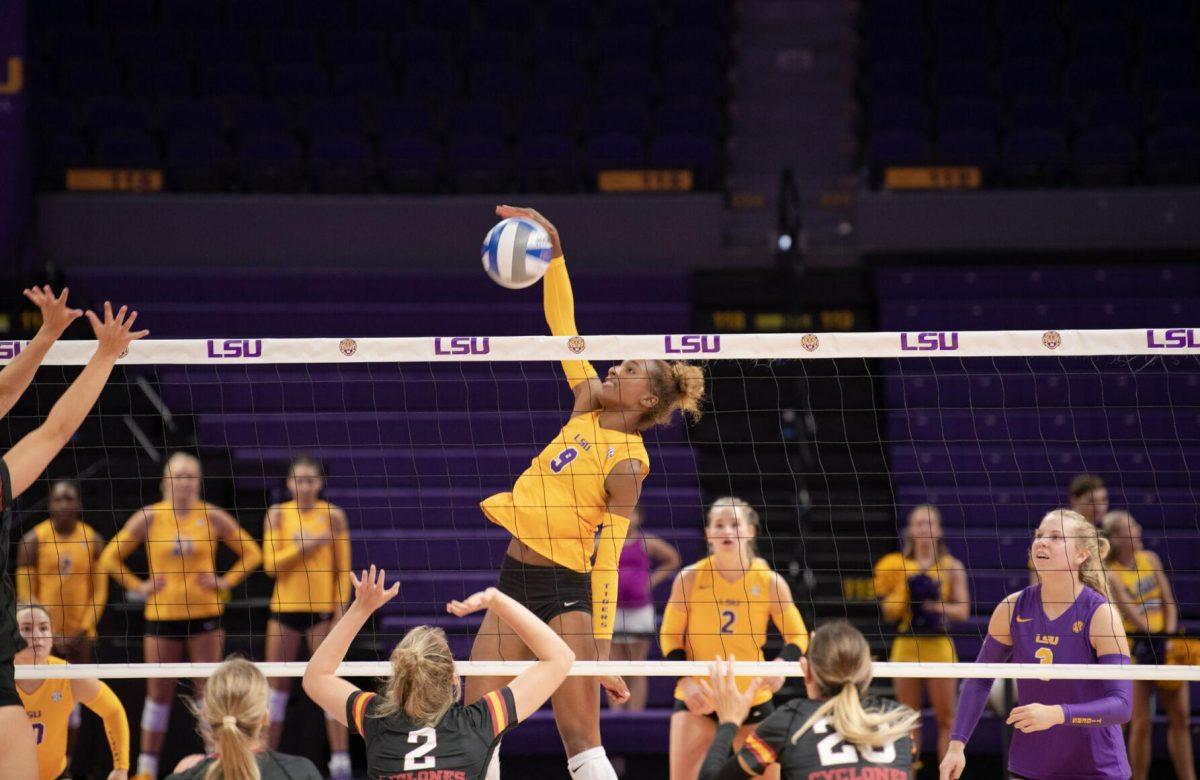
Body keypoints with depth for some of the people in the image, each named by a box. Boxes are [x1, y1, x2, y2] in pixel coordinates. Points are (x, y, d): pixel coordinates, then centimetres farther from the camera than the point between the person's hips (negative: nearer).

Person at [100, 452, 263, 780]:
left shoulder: (212, 516, 0)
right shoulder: (148, 518, 0)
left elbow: (251, 553, 8)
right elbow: (110, 558, 7)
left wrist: (226, 582, -3)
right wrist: (138, 586, -2)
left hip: (205, 615, 0)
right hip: (162, 616, 0)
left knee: (208, 691, -1)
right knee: (158, 693, 4)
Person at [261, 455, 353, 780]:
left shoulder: (333, 515, -1)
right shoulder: (277, 514, 3)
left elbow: (343, 569, 0)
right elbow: (271, 563, -4)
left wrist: (340, 610, -8)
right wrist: (306, 546, -16)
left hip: (321, 608, -2)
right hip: (285, 607, 2)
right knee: (276, 683, 6)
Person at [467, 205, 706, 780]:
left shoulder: (627, 460, -10)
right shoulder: (589, 405, 8)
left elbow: (608, 559, -15)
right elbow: (562, 323, 11)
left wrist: (601, 650, -20)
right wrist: (552, 251, 2)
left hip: (565, 589, -8)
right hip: (515, 578, 8)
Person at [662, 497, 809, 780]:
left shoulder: (770, 582, -6)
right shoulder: (690, 578, -8)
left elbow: (798, 637, 0)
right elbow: (670, 636, -2)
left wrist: (782, 663, -23)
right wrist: (687, 681, -18)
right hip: (697, 697, -1)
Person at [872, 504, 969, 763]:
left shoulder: (951, 567, 3)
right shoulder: (900, 566, 6)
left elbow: (963, 611, -1)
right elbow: (889, 614, 6)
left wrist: (936, 605, -18)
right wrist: (901, 591, -13)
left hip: (939, 646, -1)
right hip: (906, 646, 1)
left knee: (946, 718, -1)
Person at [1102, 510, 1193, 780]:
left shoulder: (1150, 559, 6)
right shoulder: (1110, 575, -11)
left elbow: (1168, 602, 6)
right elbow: (1132, 614, -17)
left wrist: (1171, 636, -7)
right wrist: (1158, 640, -23)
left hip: (1164, 644, 6)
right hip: (1135, 645, -6)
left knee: (1180, 717, 6)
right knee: (1141, 723, -5)